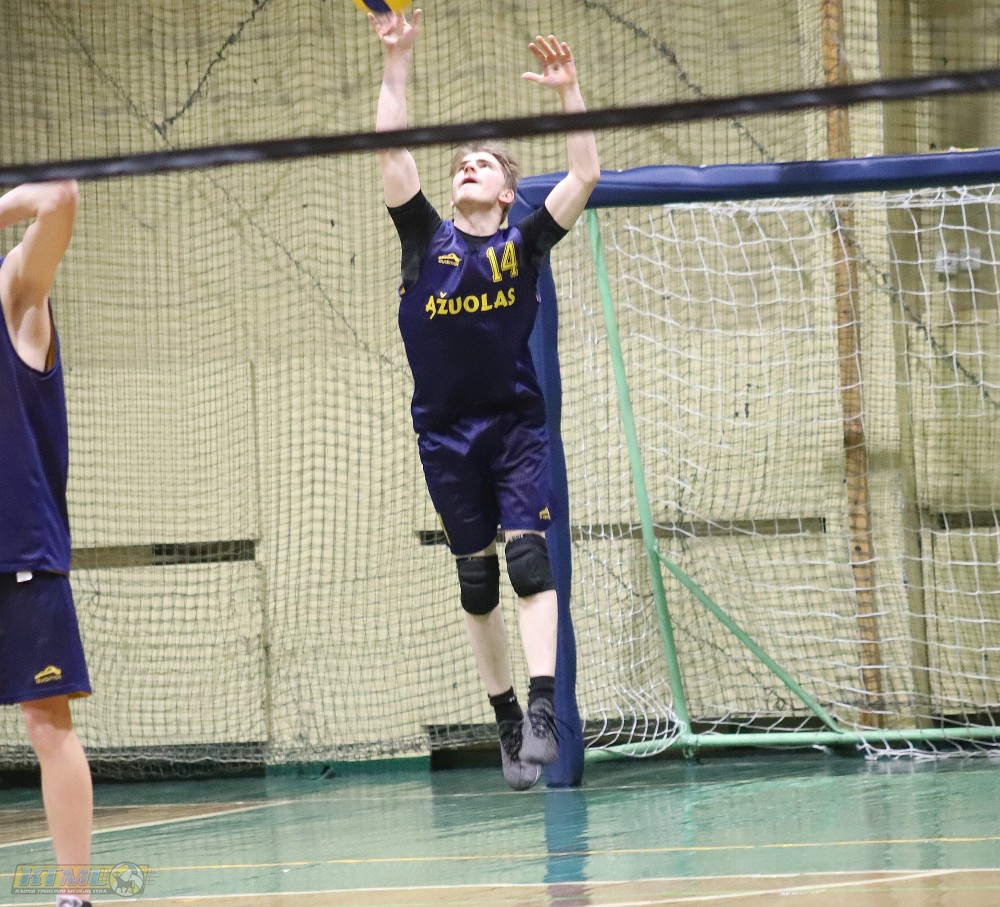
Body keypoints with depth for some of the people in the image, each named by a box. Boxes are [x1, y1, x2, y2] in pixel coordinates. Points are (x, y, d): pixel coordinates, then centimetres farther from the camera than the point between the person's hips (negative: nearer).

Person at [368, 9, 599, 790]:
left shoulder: (524, 242, 0)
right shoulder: (426, 238, 3)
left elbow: (585, 175, -9)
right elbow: (391, 149, -4)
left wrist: (568, 90, -15)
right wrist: (398, 62, -9)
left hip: (517, 425, -2)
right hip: (445, 434, 2)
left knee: (530, 561, -17)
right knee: (477, 583, 7)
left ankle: (543, 711, -24)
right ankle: (506, 723, 15)